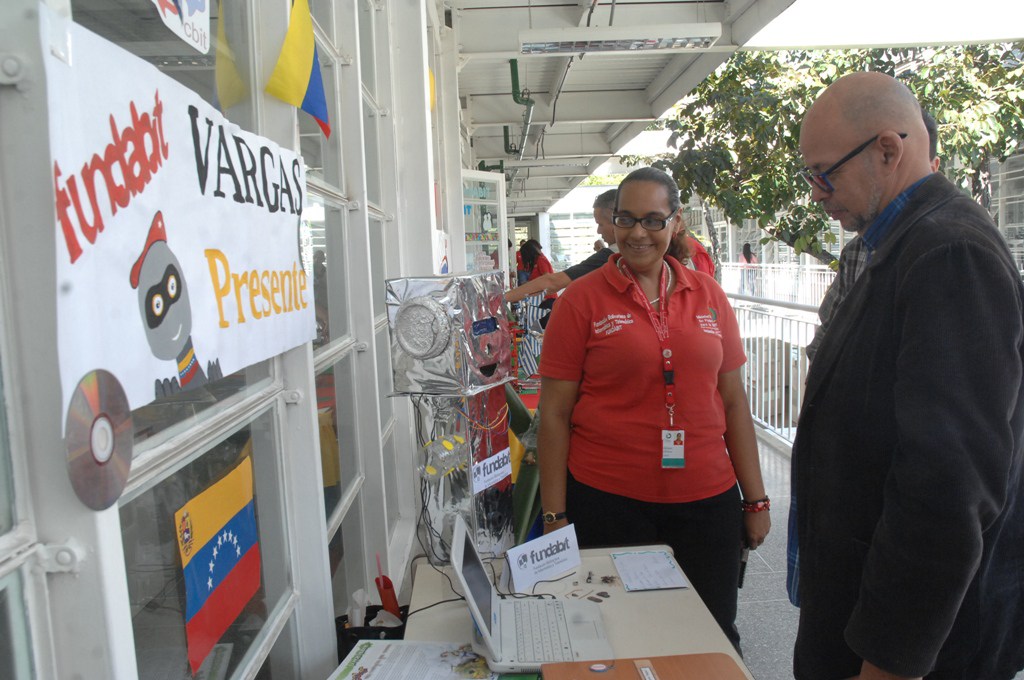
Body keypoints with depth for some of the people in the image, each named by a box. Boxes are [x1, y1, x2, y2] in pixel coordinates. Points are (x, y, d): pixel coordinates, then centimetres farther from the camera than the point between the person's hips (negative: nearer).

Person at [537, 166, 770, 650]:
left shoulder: (707, 295, 5)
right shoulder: (582, 299, -4)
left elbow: (734, 402, 10)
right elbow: (555, 414, -4)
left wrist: (755, 500, 9)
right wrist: (555, 517, -5)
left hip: (707, 500, 3)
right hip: (607, 501, -2)